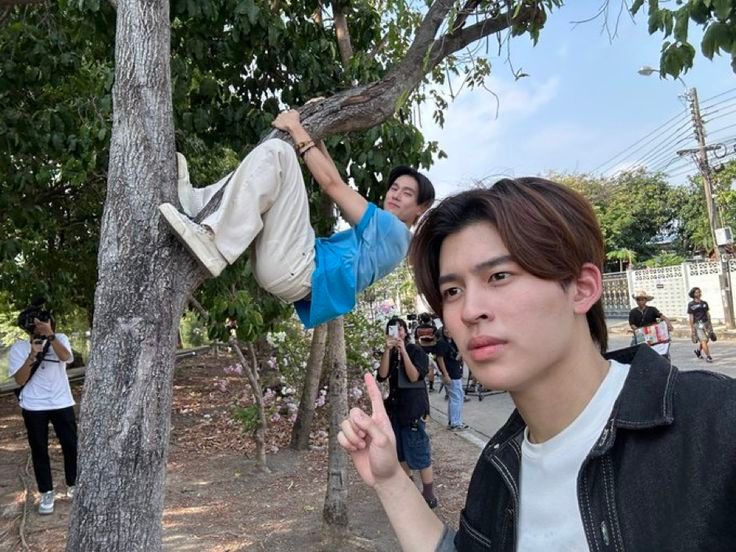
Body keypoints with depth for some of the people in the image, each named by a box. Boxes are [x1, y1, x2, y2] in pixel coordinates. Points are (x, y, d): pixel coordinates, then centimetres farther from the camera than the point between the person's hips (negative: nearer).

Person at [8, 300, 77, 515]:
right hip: (34, 407, 0)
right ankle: (46, 493, 18)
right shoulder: (18, 348, -3)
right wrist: (32, 356, -22)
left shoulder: (60, 339, -2)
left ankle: (73, 485, 25)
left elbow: (65, 357, -24)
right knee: (39, 450, 6)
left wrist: (50, 335, -36)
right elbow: (20, 380, -9)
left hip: (62, 403, 0)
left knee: (71, 445, 6)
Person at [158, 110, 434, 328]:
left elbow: (332, 184, -3)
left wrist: (298, 131, 4)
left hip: (299, 270, -10)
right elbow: (337, 187, 34)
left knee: (276, 152, -18)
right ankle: (195, 203, 4)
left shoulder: (393, 231, 0)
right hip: (281, 267, 10)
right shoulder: (377, 230, 29)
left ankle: (213, 245, -24)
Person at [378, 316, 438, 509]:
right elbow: (382, 375, -9)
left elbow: (414, 376, -19)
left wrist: (403, 350, -22)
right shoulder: (389, 354, 7)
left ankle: (429, 494, -1)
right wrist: (388, 349, -19)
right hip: (395, 406, 6)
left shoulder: (416, 351, -6)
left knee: (419, 450, -7)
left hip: (414, 406, -6)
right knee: (400, 450, 12)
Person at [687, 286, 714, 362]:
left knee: (705, 340, 11)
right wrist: (692, 328, -9)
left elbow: (708, 314, 16)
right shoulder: (691, 304, -5)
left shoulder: (704, 303, 9)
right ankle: (708, 357, -8)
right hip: (697, 324, -5)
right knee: (703, 340, -13)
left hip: (706, 323, 5)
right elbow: (691, 317, -6)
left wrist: (710, 324, 15)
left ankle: (698, 351, 38)